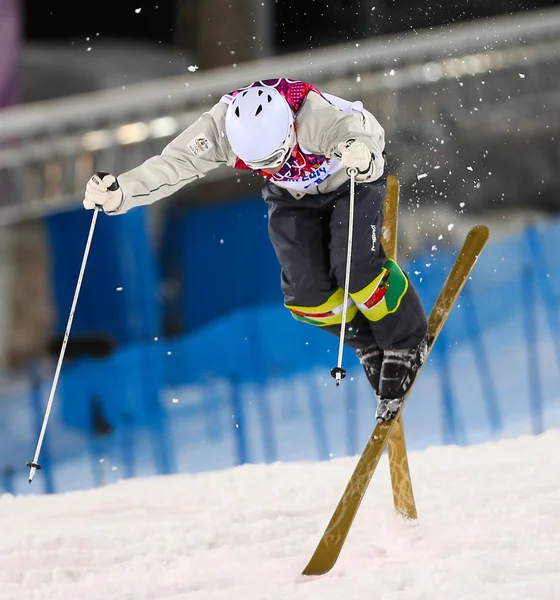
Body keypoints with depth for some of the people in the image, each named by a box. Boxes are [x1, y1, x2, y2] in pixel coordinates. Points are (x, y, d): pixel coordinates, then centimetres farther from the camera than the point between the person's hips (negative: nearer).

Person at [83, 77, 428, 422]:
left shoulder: (314, 115, -44)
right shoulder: (221, 128, -34)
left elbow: (363, 131, -59)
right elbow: (172, 166, -33)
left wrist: (363, 153, -82)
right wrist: (119, 193, -47)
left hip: (352, 183, -4)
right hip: (293, 197, 4)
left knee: (356, 269, -22)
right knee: (306, 290, -11)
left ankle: (407, 345, 5)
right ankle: (369, 345, 17)